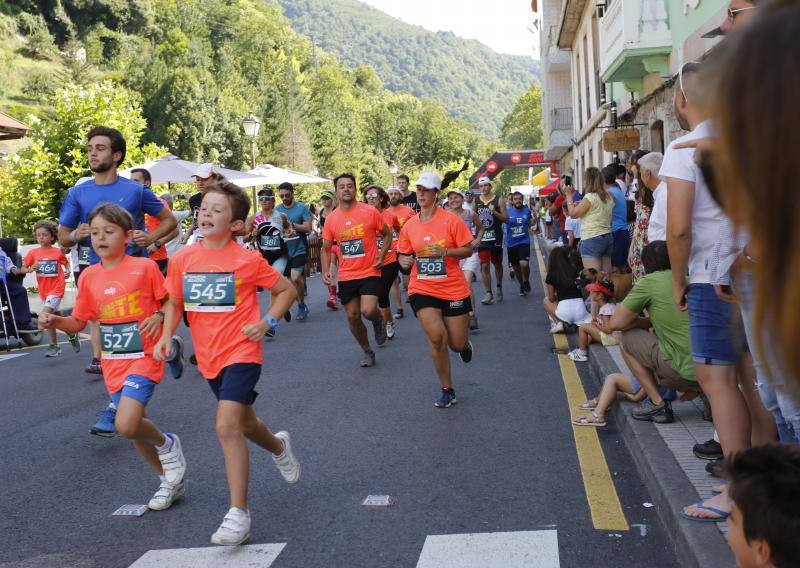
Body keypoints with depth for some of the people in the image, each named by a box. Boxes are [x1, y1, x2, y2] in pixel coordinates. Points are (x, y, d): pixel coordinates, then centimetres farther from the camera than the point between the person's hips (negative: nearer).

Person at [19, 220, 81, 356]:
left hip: (56, 287, -5)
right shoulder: (33, 253, 0)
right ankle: (72, 334, 32)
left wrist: (67, 272, -5)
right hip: (44, 290, 5)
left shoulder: (58, 252, -5)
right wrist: (30, 269, -22)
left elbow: (66, 263, 13)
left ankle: (53, 346, -7)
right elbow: (22, 269, -1)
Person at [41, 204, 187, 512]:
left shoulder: (145, 267, -9)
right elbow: (78, 322, 9)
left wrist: (159, 317, -20)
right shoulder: (89, 276, 3)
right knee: (134, 427, 12)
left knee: (126, 424, -23)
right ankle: (170, 480, 32)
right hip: (113, 362, 6)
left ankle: (167, 445, 9)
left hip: (144, 357, -6)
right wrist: (55, 321, -10)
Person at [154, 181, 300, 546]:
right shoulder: (182, 259, 0)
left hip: (241, 353, -6)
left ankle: (238, 515, -12)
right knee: (244, 424, 21)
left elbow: (286, 290, 1)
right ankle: (279, 447, 55)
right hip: (208, 357, 6)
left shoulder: (248, 260, -11)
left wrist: (267, 322, -12)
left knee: (227, 426, -20)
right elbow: (174, 302, 11)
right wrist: (166, 335, -5)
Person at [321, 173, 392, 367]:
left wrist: (382, 256, -6)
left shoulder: (370, 211, -6)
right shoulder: (331, 218, 2)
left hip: (370, 272, -3)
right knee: (352, 316, 6)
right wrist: (325, 271, -1)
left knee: (368, 311, -20)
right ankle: (367, 352, 26)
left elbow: (387, 234, 7)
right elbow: (326, 248, 13)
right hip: (346, 276, 3)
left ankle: (378, 321, 18)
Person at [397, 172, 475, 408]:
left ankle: (464, 343, 46)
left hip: (453, 290, -1)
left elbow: (468, 249, -5)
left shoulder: (451, 220, -8)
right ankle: (447, 390, 0)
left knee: (457, 344, 4)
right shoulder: (409, 226, 2)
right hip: (422, 289, 2)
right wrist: (405, 261, -10)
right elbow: (404, 255, 13)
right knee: (436, 337, -18)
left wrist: (445, 251, -21)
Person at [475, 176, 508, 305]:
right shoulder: (476, 201, 4)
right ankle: (488, 294, -3)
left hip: (496, 237, -1)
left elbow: (506, 219, -6)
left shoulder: (499, 200, -3)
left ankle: (499, 288, 34)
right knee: (484, 265, -7)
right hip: (482, 237, 1)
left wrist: (494, 212, -20)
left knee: (497, 264, 15)